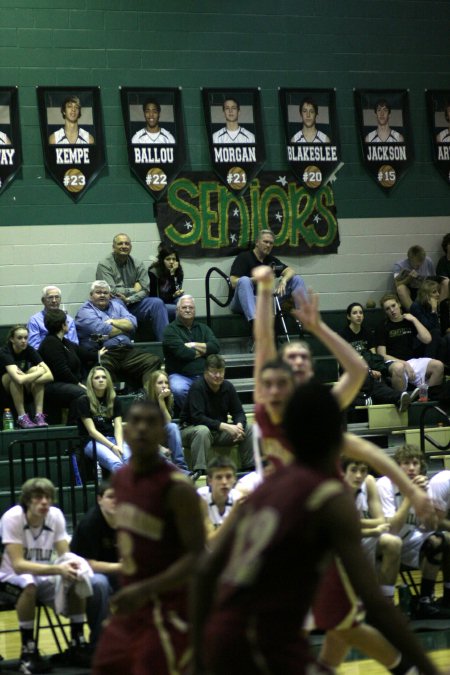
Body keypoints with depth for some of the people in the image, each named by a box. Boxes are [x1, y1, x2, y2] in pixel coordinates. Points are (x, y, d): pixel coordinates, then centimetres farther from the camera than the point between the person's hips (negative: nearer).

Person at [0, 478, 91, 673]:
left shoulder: (56, 515, -11)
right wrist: (56, 569, -43)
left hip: (44, 577, 4)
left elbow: (65, 555, -10)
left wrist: (71, 566, -36)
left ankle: (77, 646, -8)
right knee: (29, 584, -37)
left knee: (76, 581, -22)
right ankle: (28, 652, -24)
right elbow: (18, 565, -30)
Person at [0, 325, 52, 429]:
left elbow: (50, 376, -22)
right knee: (15, 376, -35)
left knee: (35, 370, -25)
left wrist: (27, 379, -35)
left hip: (25, 389, 4)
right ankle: (21, 417, -32)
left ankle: (39, 415, -29)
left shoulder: (29, 350, -13)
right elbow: (19, 379, -43)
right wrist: (40, 372, -29)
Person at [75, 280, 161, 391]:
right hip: (104, 353, -5)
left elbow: (132, 323, 13)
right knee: (102, 368, -41)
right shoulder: (85, 311, 8)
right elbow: (103, 330, -8)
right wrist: (124, 327, 7)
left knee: (154, 361, -21)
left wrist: (113, 322, 0)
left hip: (128, 351, 5)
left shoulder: (116, 305, 28)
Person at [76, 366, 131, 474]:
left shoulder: (114, 400, 12)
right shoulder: (83, 401, -1)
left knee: (128, 459, -31)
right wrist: (112, 447, -19)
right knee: (115, 463, -35)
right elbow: (92, 430, -8)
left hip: (112, 439, 4)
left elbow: (118, 426, 3)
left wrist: (119, 445, -18)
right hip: (92, 441, -4)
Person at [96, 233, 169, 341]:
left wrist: (129, 299, -17)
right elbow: (111, 291, -14)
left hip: (133, 304, 4)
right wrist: (133, 290, -4)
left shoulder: (137, 264, 11)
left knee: (157, 303, -18)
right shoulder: (104, 265, -2)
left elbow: (145, 289, 1)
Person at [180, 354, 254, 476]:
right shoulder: (197, 387, -18)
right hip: (192, 429, -6)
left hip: (220, 431, 6)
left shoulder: (228, 387, -1)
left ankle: (249, 467, -5)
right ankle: (198, 471, -40)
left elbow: (238, 412, 2)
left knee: (249, 429, -9)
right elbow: (197, 417, -27)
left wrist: (239, 426, -24)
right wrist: (225, 426, -33)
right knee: (203, 431, -40)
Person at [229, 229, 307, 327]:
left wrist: (283, 281, -19)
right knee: (244, 281, -38)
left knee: (297, 279, -2)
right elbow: (234, 282, -11)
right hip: (245, 302, -5)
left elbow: (290, 271, 4)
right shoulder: (244, 257, -1)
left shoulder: (271, 260, 16)